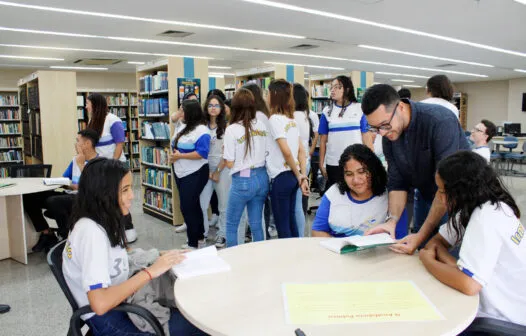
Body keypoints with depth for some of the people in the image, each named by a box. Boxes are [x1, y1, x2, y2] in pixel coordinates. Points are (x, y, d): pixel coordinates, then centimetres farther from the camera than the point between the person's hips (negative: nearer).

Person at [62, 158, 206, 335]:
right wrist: (151, 271, -28)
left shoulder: (102, 221, 3)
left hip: (119, 303, 8)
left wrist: (162, 258, -5)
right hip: (109, 321, -8)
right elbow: (100, 304, -33)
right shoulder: (90, 232, -26)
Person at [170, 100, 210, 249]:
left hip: (195, 174, -9)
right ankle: (199, 238, 31)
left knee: (188, 207, -6)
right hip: (180, 173, 9)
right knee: (192, 206, 17)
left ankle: (194, 243, 9)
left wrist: (180, 156, -21)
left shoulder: (201, 131, -20)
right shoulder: (181, 125, 7)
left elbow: (202, 153, -27)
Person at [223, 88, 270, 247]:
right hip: (262, 178, 5)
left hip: (243, 180, -5)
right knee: (256, 224, 15)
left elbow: (230, 163, -11)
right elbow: (268, 153, 7)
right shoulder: (262, 126, 2)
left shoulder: (232, 129, -13)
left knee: (231, 225, 12)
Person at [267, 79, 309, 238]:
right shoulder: (291, 119, 11)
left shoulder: (275, 119, -14)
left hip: (280, 177, -8)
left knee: (282, 224, 4)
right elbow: (301, 150, 8)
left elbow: (286, 152, -19)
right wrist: (303, 176, 4)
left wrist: (299, 176, -7)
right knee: (290, 219, 19)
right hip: (293, 177, 8)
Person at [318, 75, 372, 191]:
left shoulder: (359, 109, 1)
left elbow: (366, 135, 2)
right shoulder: (327, 111, 4)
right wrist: (321, 164, 4)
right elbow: (323, 140, 6)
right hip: (333, 164, 1)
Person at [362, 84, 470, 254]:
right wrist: (392, 220, -22)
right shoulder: (389, 135, -9)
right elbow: (397, 183, -5)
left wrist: (422, 235, -31)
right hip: (425, 196, 5)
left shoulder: (441, 121, -29)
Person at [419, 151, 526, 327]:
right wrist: (457, 266, -16)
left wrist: (427, 259, -16)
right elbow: (435, 242, 4)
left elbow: (468, 284, -32)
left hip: (510, 320, -7)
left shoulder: (486, 217, -27)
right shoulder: (471, 207, -2)